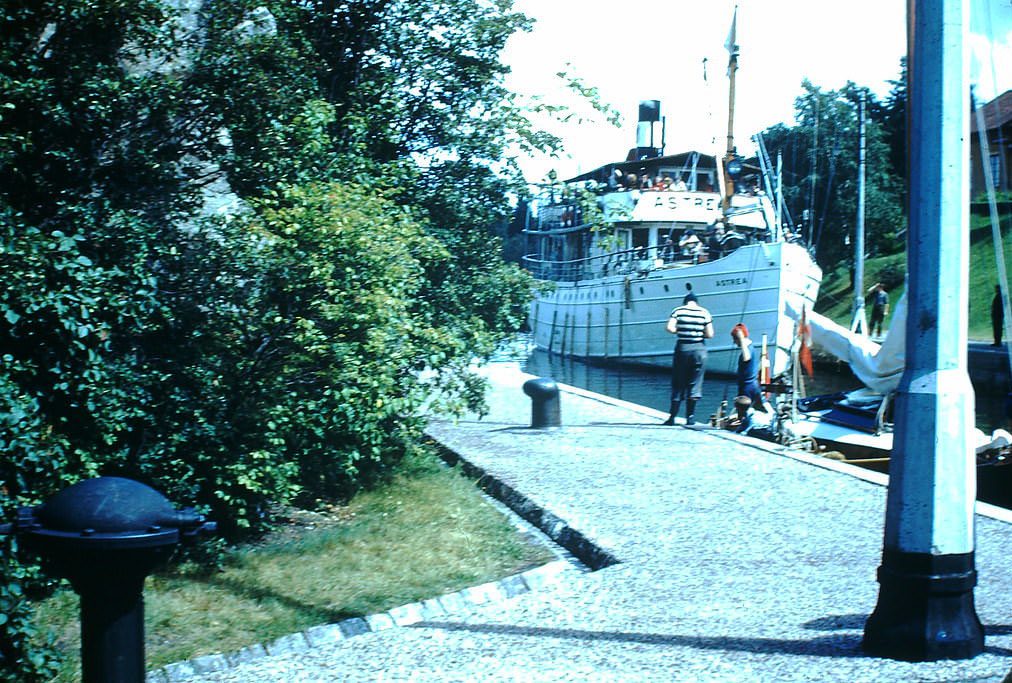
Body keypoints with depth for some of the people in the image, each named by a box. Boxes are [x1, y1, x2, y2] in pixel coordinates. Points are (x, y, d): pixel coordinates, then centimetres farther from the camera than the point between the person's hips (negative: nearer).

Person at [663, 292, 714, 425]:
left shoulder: (678, 311, 2)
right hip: (699, 348, 0)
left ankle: (672, 417, 4)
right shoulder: (704, 313, 3)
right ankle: (689, 417, 5)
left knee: (678, 384, 7)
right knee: (694, 384, 7)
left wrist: (680, 331, 8)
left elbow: (669, 328, -9)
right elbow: (710, 334, -1)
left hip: (682, 348, 0)